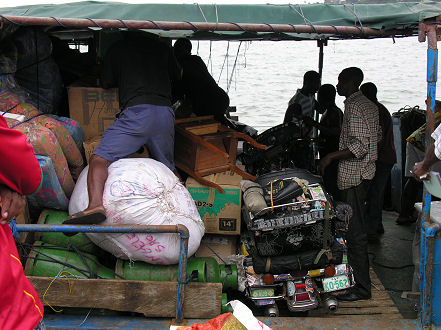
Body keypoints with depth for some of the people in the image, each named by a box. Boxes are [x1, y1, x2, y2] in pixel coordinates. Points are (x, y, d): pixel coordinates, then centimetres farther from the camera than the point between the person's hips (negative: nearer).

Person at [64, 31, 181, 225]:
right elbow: (177, 76, 36)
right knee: (167, 168, 22)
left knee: (99, 159, -10)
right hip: (165, 113, 4)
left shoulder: (117, 49, 15)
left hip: (136, 110, -4)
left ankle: (96, 203, -34)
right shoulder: (162, 47, 22)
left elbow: (106, 83, 23)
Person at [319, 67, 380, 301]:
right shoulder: (369, 105, 15)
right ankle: (361, 272, 29)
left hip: (353, 176, -11)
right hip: (365, 171, 11)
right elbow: (377, 136, 23)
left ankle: (362, 287, -4)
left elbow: (360, 145, -23)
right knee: (357, 228, 18)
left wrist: (331, 156, -20)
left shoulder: (353, 106, -16)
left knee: (355, 231, -8)